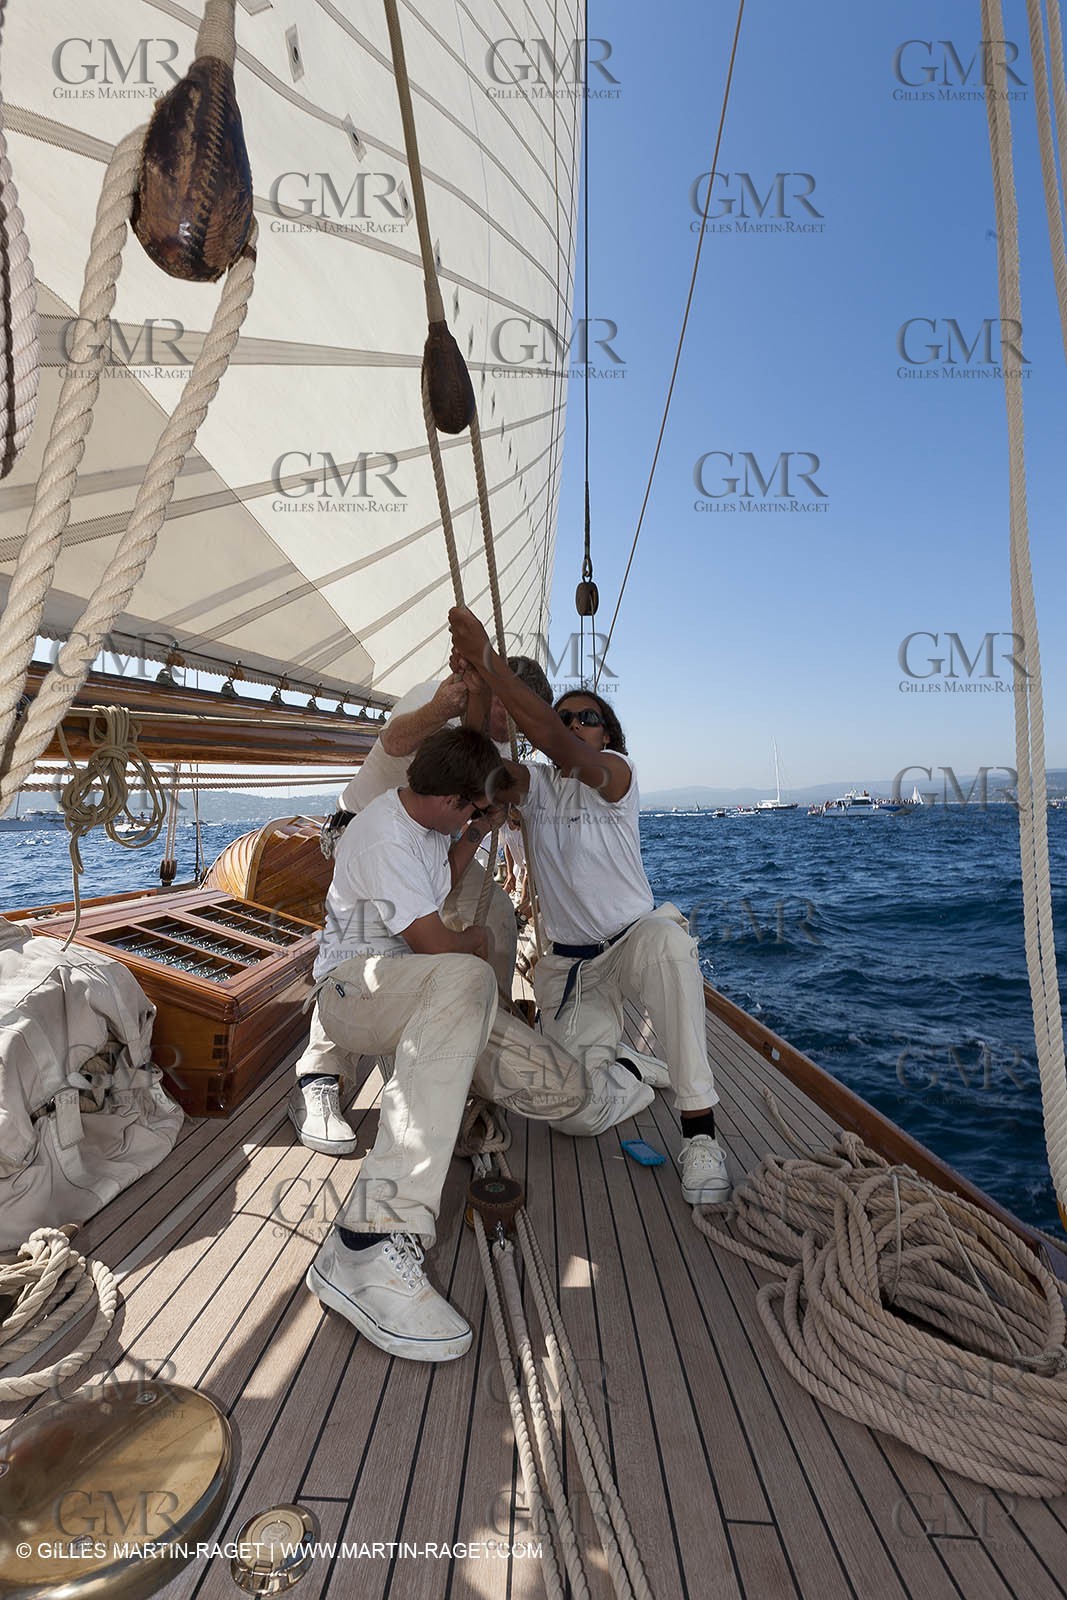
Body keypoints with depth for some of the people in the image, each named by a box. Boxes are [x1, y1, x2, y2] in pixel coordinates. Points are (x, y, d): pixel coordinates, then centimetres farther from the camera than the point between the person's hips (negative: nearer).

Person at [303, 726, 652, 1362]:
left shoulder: (425, 823, 8)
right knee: (464, 978, -43)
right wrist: (478, 941, -2)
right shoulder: (383, 837, -22)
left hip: (433, 995, 9)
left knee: (543, 1076, 0)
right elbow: (437, 944, -21)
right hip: (353, 991, -9)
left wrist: (475, 836, 17)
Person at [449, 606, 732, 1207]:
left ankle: (701, 1133, -31)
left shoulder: (616, 773, -10)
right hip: (569, 962, 4)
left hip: (634, 938, -4)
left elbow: (556, 743, -31)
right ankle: (618, 1045, 28)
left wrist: (489, 662, -41)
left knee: (670, 942, -42)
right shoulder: (535, 785, 4)